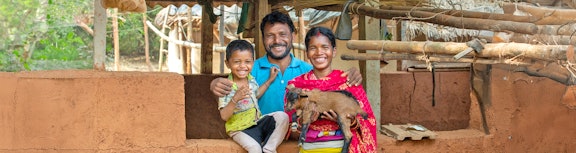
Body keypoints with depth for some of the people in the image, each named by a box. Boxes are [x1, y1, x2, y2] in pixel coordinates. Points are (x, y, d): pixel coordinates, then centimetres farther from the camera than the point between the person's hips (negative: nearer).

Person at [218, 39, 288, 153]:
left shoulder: (251, 80, 5)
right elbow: (224, 116, -22)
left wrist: (270, 80, 22)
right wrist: (235, 99, -35)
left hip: (257, 121, 7)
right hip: (240, 129, -7)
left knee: (282, 116, -15)